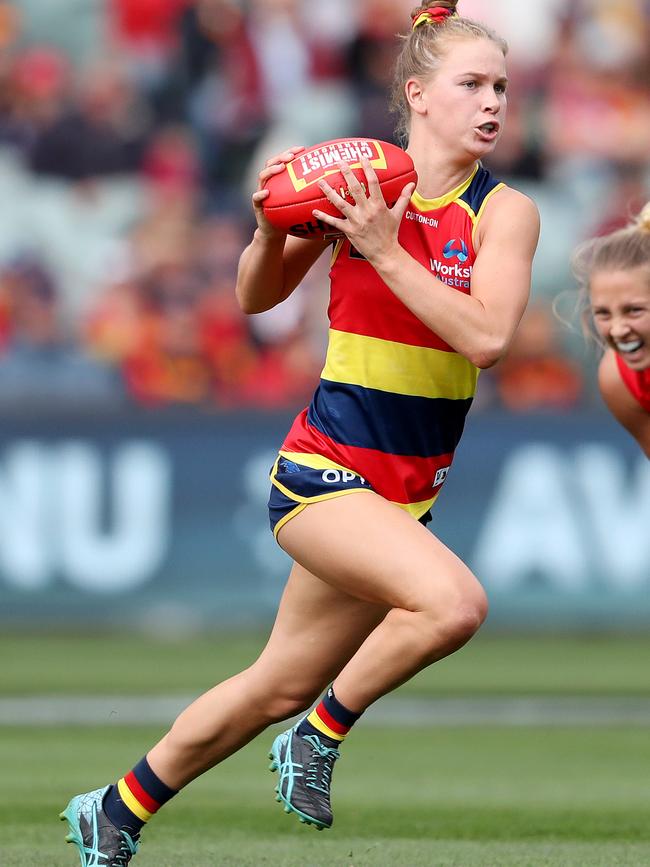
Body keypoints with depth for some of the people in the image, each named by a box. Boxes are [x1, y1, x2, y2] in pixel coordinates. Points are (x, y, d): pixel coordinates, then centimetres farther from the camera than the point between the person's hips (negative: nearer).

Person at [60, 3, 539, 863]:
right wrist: (271, 230, -13)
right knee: (452, 600, -29)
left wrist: (384, 249, -22)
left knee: (279, 688, 12)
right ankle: (321, 737, -6)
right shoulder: (355, 180, -6)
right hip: (322, 469, -4)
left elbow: (486, 336, -19)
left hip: (408, 491, 4)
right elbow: (257, 297, 7)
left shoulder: (505, 211, -4)